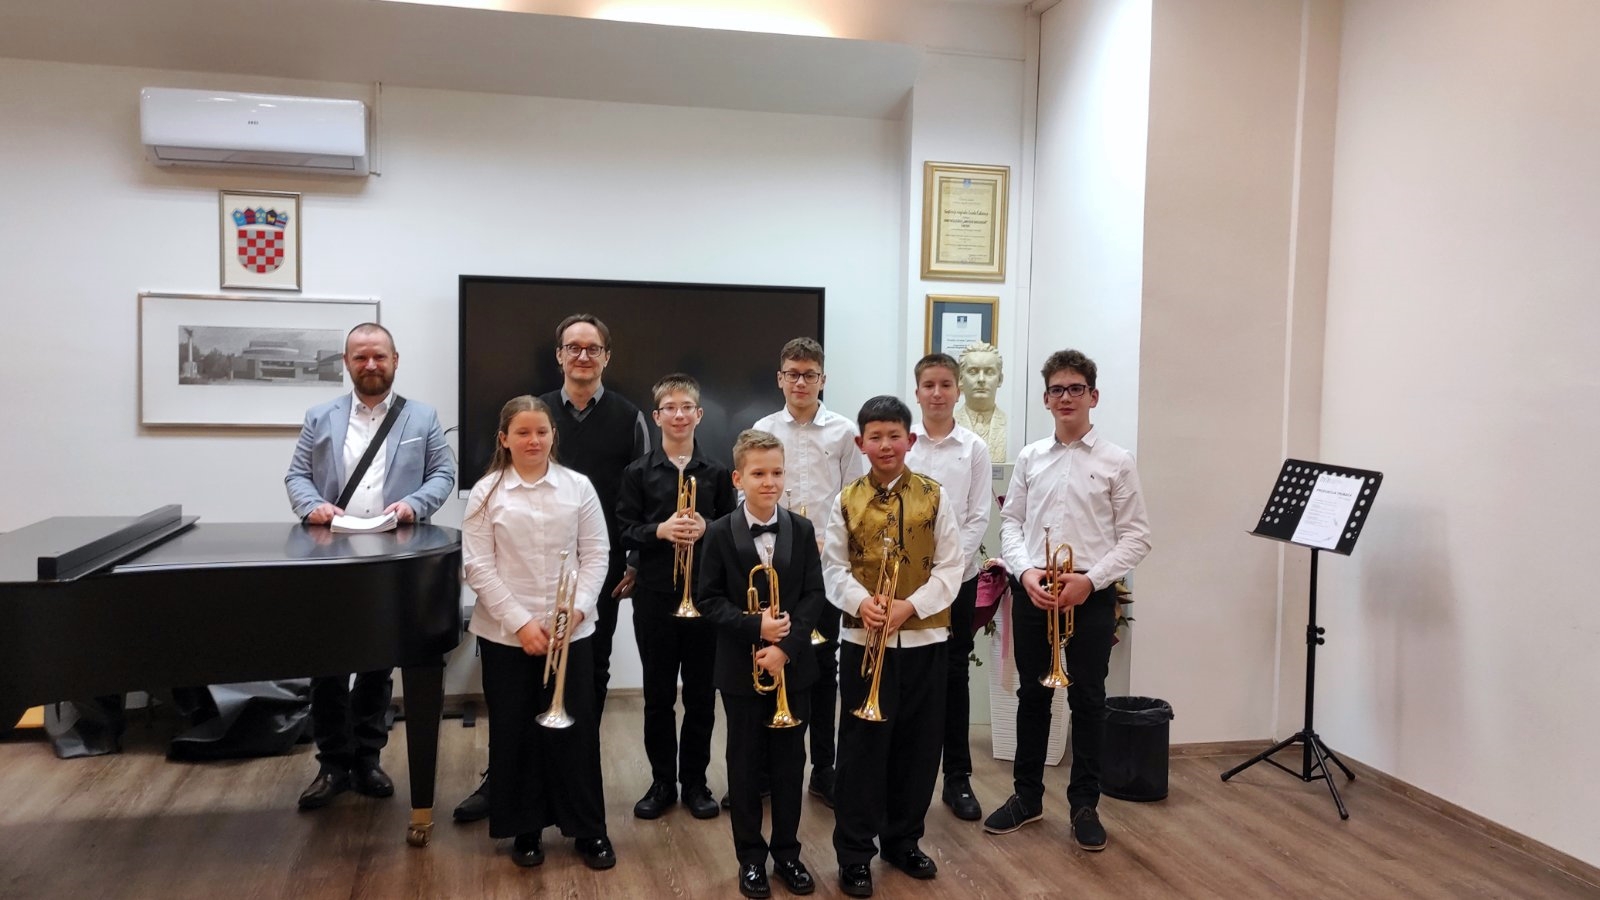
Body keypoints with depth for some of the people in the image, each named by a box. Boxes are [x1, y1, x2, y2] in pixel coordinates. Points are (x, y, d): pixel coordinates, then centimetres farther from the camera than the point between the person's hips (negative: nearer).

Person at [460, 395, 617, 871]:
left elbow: (596, 554, 2)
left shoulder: (578, 487, 0)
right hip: (506, 633, 0)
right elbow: (477, 567, -6)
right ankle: (525, 829, 25)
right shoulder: (486, 492, -2)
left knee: (577, 728, 5)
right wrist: (520, 622, -13)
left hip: (571, 632, 0)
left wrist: (577, 608, -12)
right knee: (514, 731, 8)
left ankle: (589, 830, 19)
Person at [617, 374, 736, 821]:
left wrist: (706, 528, -14)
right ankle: (662, 781, 22)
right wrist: (660, 530, -18)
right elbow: (623, 531, -1)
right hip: (654, 594, -1)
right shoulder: (638, 472, 0)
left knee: (701, 692, 8)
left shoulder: (716, 473, 3)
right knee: (658, 694, 8)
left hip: (705, 594, 1)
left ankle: (695, 781, 22)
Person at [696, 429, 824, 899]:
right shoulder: (720, 534, -5)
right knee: (745, 764, 9)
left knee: (789, 762, 10)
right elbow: (709, 600, -6)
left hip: (792, 666, 2)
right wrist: (757, 626, -20)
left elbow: (814, 596, -4)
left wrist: (785, 646, -16)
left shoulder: (802, 530, 0)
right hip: (741, 668, -1)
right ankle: (751, 857, 22)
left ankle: (787, 851, 25)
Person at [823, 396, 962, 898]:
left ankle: (903, 840, 29)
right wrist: (860, 602, -20)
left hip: (923, 640, 1)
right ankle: (854, 853, 14)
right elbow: (834, 567, -1)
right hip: (863, 640, -1)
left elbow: (950, 566, -3)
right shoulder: (847, 501, 1)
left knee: (919, 744, 11)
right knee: (861, 746, 3)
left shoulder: (934, 497, 0)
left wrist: (911, 605, -17)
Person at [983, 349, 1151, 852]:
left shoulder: (1116, 462, -2)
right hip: (1032, 591, 3)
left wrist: (1090, 579, -14)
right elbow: (1011, 522, 7)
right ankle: (1027, 796, 26)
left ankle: (1084, 804, 21)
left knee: (1087, 698, 6)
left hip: (1092, 594, -2)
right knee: (1032, 695, 12)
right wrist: (1025, 571, -10)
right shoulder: (1029, 458, 7)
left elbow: (1136, 537, -3)